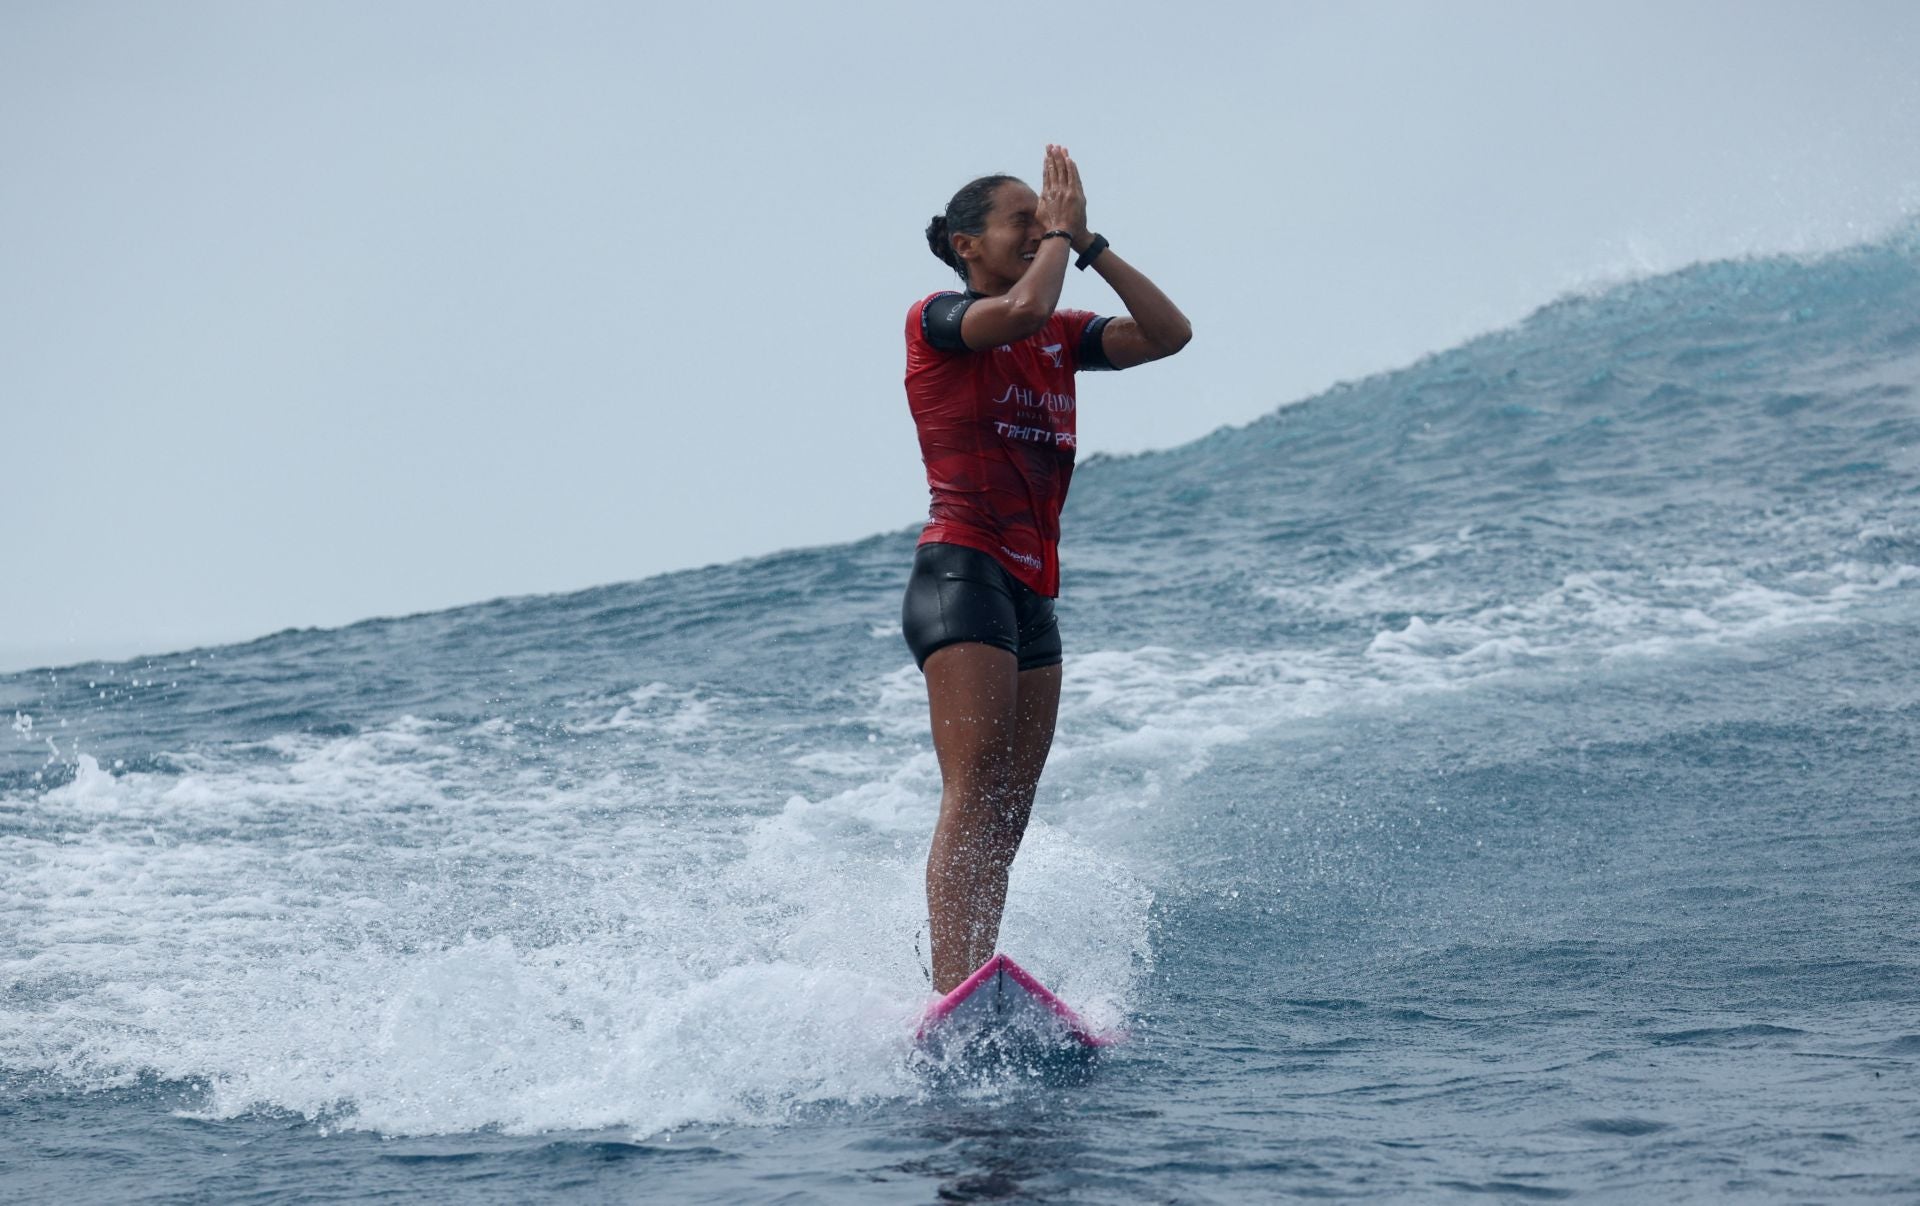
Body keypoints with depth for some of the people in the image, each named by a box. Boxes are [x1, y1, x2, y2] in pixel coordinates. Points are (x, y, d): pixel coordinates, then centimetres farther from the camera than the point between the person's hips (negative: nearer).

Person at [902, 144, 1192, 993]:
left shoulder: (1059, 338, 19)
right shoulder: (937, 320, -1)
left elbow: (1169, 334, 9)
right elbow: (1024, 309, -21)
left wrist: (1090, 245, 6)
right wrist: (1062, 235, -4)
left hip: (1032, 595, 8)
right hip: (962, 574, -8)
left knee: (1008, 816, 1)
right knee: (972, 793, -21)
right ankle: (954, 989, -31)